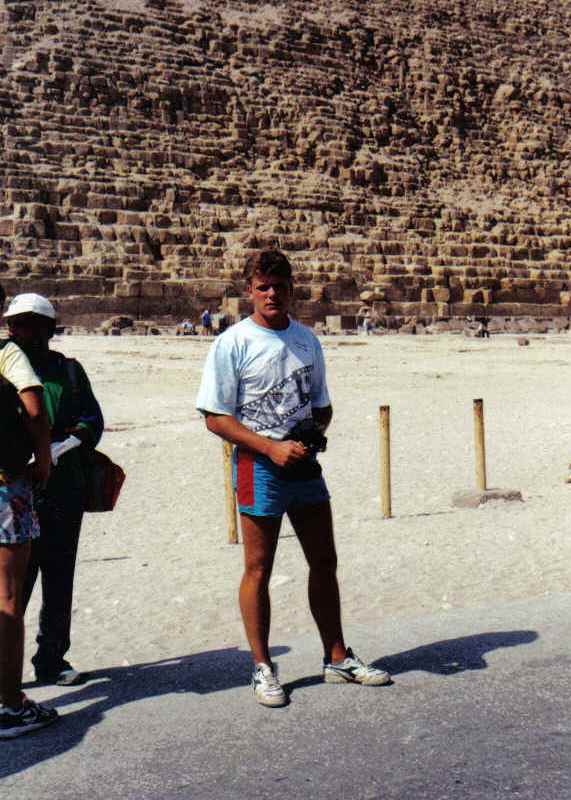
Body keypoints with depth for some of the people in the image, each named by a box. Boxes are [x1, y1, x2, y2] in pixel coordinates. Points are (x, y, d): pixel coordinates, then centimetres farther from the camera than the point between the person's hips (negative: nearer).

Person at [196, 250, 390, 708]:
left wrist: (315, 429, -3)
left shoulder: (307, 340, 12)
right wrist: (272, 447, -19)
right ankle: (263, 668, 13)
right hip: (259, 465, -6)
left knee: (325, 562, 11)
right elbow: (216, 417, -9)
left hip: (305, 463, 6)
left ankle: (338, 659, 23)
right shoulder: (232, 344, -6)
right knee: (259, 569, 1)